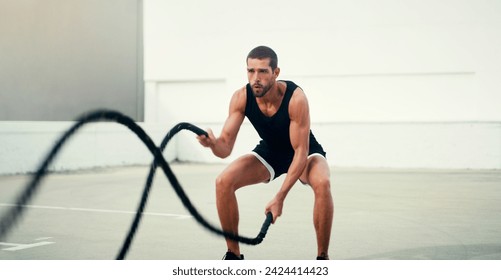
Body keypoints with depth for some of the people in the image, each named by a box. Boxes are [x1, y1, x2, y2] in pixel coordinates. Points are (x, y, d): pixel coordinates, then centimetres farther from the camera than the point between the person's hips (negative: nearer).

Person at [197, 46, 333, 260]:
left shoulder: (295, 98, -34)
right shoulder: (241, 98, -23)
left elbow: (301, 151, -31)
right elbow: (225, 147, -23)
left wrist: (280, 197, -36)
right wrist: (213, 143, -48)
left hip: (303, 152, -3)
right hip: (268, 152, 4)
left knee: (322, 184, -36)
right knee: (223, 182, -19)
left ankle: (322, 259, -18)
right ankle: (233, 255, -3)